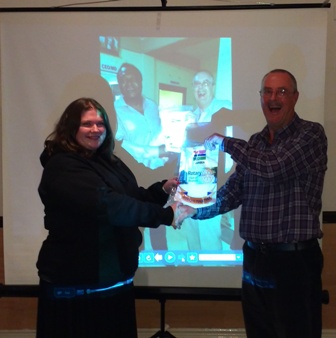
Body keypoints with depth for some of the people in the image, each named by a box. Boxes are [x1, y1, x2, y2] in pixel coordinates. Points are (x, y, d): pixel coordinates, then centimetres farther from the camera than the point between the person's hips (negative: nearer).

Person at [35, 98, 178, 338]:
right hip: (76, 284, -8)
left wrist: (163, 189, -8)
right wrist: (166, 215, -28)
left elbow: (133, 199, 12)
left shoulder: (110, 163, 12)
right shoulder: (62, 167, -17)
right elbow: (108, 206, -29)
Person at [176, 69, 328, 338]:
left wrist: (226, 142, -11)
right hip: (255, 257, 6)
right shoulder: (255, 143, 11)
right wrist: (195, 210, -4)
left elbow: (274, 166, -24)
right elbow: (232, 193, 10)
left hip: (295, 260, -6)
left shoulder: (311, 134, -9)